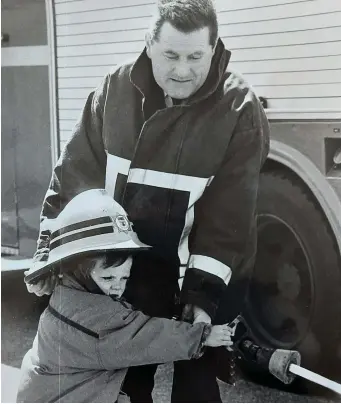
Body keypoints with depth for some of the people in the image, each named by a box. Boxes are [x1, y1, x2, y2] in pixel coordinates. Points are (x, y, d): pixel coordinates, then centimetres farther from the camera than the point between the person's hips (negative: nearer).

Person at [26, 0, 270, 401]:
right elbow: (76, 171, -1)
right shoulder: (116, 89, -7)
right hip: (129, 269, 4)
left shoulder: (239, 109, -17)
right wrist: (50, 251, -4)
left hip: (207, 275, -3)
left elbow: (230, 212, -17)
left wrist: (204, 292, -20)